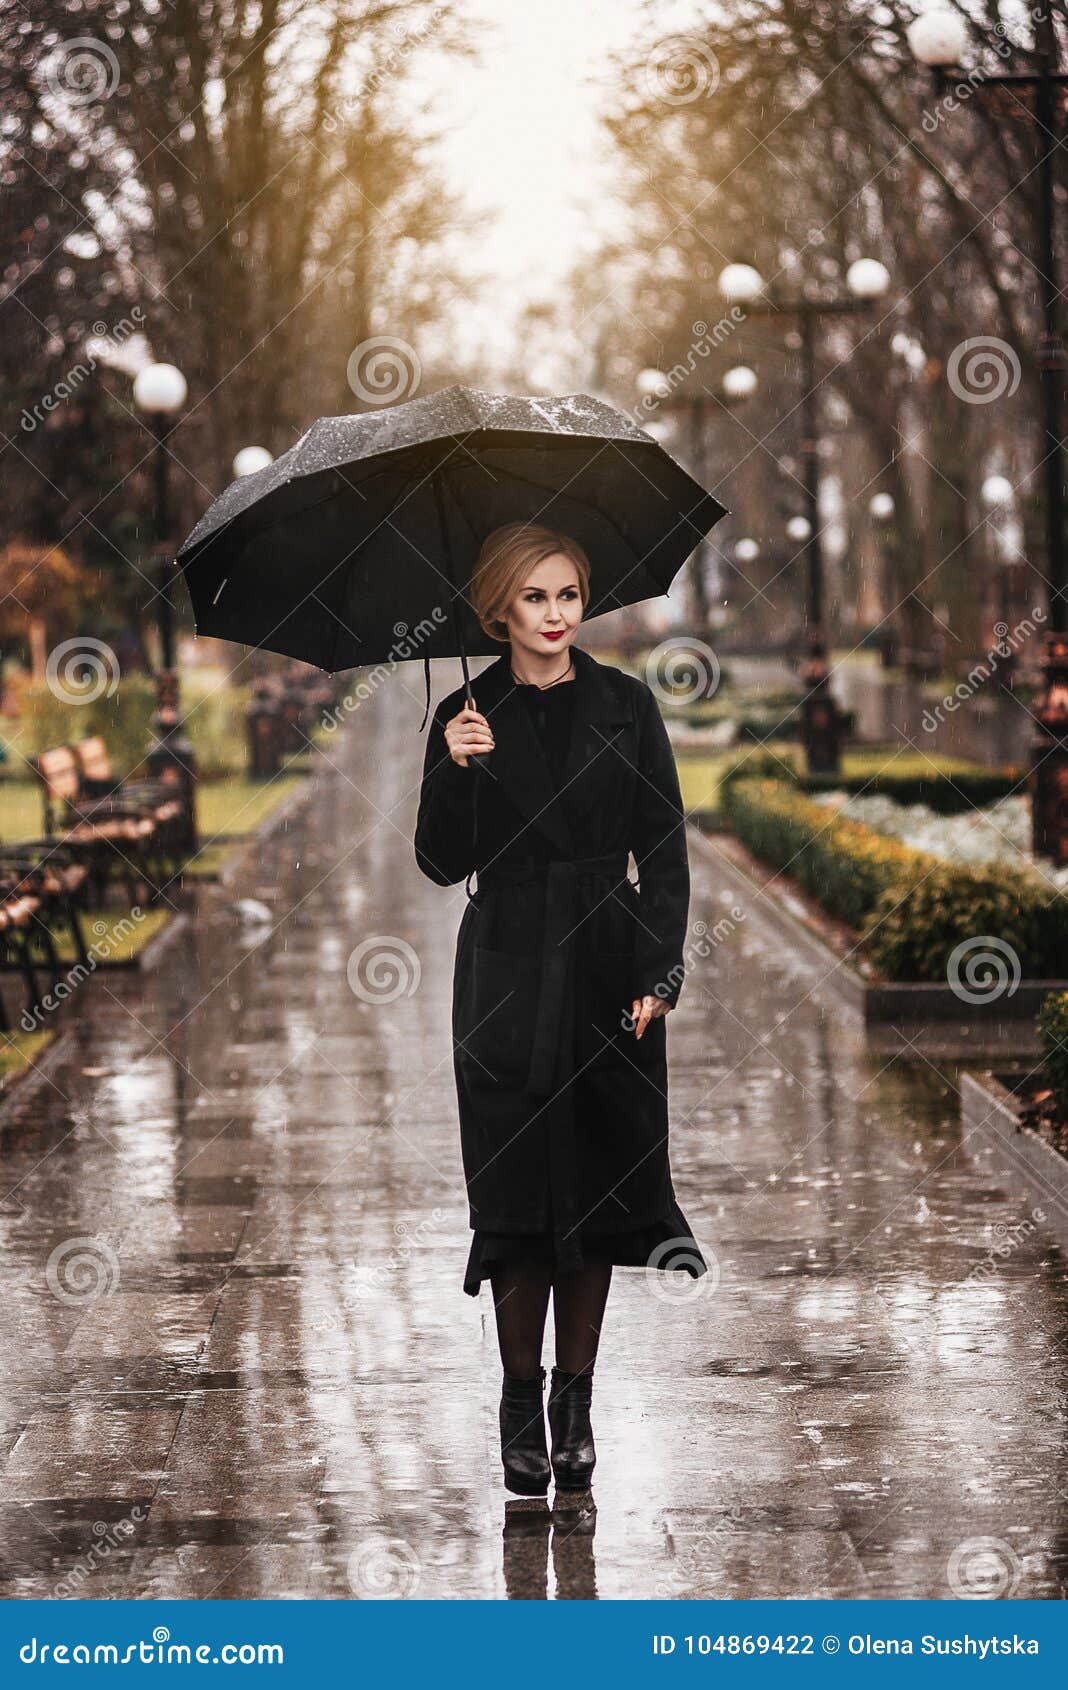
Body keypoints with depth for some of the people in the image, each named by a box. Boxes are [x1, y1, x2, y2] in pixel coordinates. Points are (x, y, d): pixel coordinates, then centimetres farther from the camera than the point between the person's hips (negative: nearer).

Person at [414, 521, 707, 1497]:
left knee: (597, 1186, 3)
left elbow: (665, 849, 3)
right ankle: (521, 1402, 10)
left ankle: (576, 1399, 13)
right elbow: (441, 864, 0)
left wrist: (660, 973, -6)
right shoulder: (467, 717, 3)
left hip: (608, 970, 1)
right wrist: (456, 772, -17)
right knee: (518, 1187, -2)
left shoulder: (626, 706, 4)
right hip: (508, 975, -1)